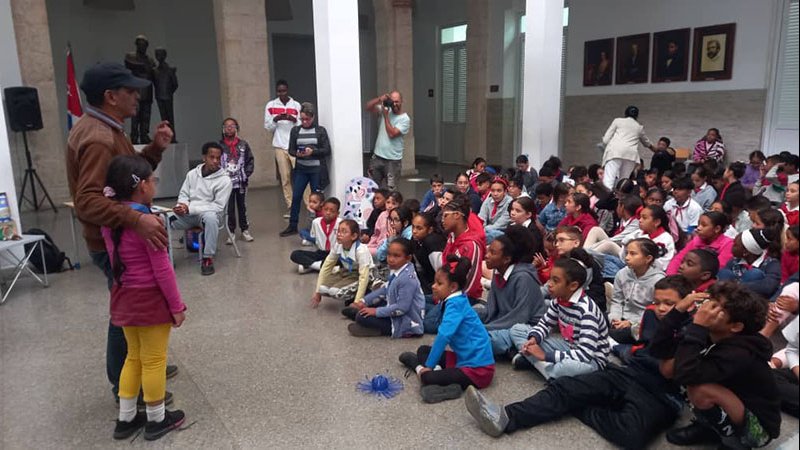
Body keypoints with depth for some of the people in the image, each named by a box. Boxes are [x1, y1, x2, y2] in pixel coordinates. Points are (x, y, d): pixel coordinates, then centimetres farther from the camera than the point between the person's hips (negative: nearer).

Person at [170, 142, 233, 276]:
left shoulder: (224, 180, -8)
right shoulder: (192, 173, 7)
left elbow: (218, 206, -12)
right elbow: (183, 194, 15)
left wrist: (190, 208, -18)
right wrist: (182, 205, -11)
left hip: (208, 214, -3)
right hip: (187, 214, 4)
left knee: (211, 217, -41)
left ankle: (208, 258, -26)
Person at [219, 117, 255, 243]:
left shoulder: (243, 144, 1)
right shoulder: (220, 146, -3)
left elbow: (251, 160, 3)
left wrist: (246, 174, -7)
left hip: (241, 182, 1)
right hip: (226, 183, -1)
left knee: (242, 207, 11)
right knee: (229, 209, 3)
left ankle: (245, 230, 22)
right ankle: (231, 232, 12)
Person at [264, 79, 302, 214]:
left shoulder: (296, 105, 3)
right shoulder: (270, 105, 6)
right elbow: (268, 127, 5)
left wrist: (293, 119, -18)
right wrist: (275, 119, -14)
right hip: (280, 146, 2)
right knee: (285, 177, 5)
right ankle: (290, 207, 11)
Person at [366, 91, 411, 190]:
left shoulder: (405, 119, -10)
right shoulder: (385, 109, 4)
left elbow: (392, 134, -20)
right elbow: (368, 107, -2)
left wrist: (386, 116, -16)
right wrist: (380, 99, -17)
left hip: (393, 160, -4)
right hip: (377, 157, 5)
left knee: (389, 190, 1)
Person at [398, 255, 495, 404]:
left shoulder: (455, 303, -19)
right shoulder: (456, 301, 7)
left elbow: (444, 335, -28)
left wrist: (429, 366, -20)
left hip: (478, 369, -10)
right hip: (463, 357, 10)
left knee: (428, 377, -26)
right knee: (423, 350, 15)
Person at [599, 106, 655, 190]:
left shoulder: (618, 121, 18)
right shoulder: (639, 127, 28)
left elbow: (605, 140, 10)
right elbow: (646, 142, 46)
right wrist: (654, 148, 68)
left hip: (615, 152, -3)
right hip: (631, 154, 3)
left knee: (608, 181, -15)